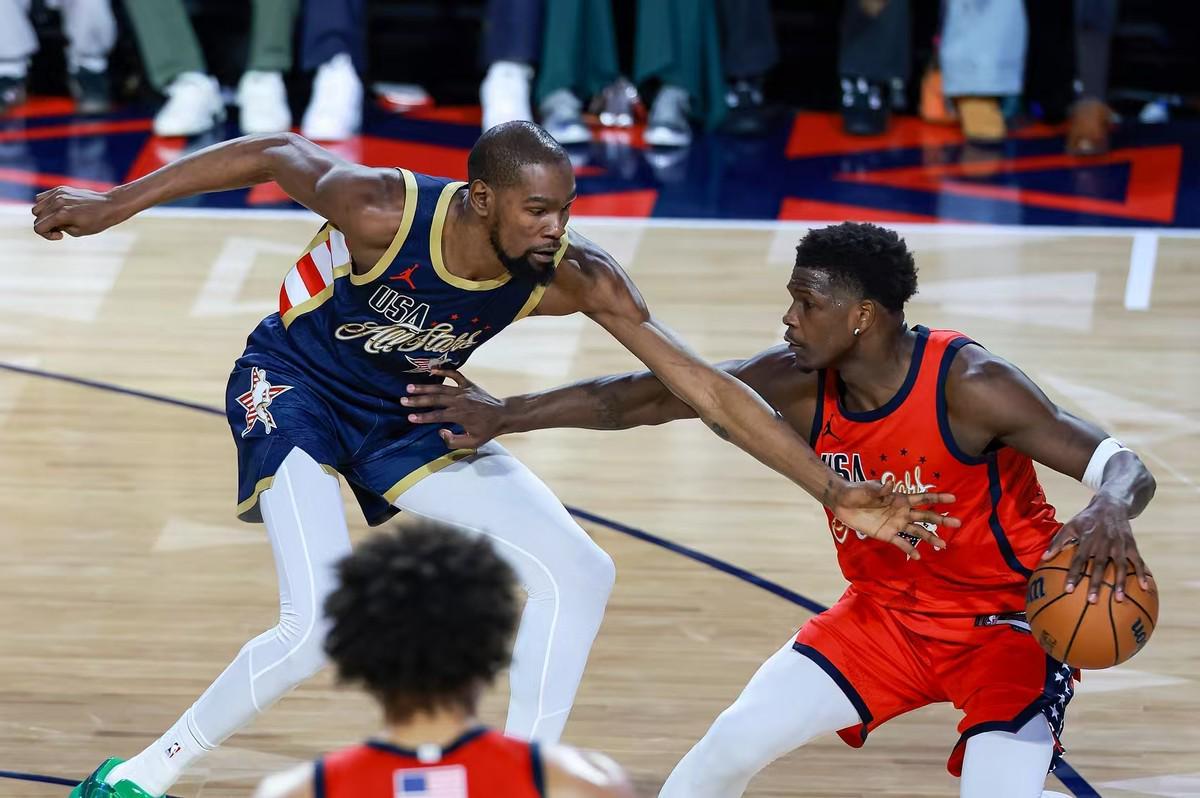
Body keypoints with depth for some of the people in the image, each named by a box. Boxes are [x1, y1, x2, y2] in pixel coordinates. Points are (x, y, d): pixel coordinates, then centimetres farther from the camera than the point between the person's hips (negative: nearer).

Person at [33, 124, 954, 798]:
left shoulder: (576, 277, -24)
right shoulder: (386, 210, -34)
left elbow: (706, 389, -22)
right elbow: (275, 156, -15)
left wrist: (837, 493, -25)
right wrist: (115, 204, -9)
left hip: (407, 414, 5)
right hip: (294, 388, -5)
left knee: (578, 573, -6)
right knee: (319, 627, -23)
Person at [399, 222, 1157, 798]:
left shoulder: (969, 386, -29)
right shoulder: (797, 384, -14)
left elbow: (1126, 467, -30)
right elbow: (645, 396, -6)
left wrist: (1110, 508, -55)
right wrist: (505, 415, -3)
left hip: (1009, 621, -5)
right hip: (886, 612, 5)